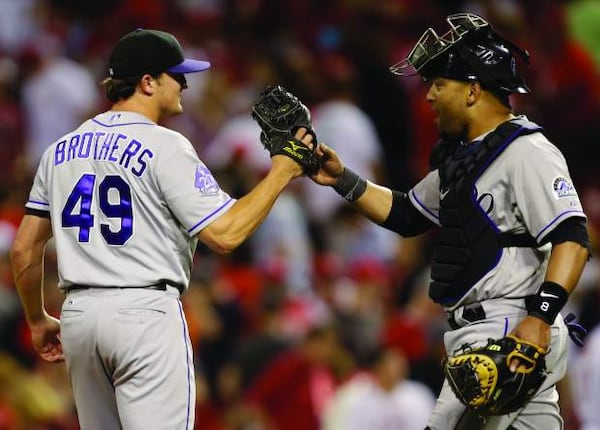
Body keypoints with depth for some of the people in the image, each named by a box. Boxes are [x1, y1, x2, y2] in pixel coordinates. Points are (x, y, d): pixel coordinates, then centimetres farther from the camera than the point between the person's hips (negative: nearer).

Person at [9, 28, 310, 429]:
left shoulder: (61, 150, 12)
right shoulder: (165, 146, -8)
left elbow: (24, 251, 15)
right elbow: (224, 234, -14)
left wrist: (38, 320, 28)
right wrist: (282, 172, -5)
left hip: (79, 315, 7)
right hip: (145, 313, -7)